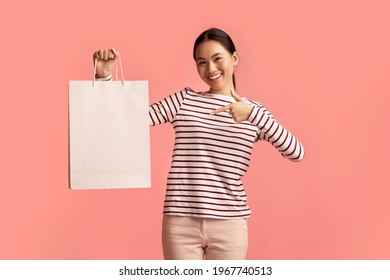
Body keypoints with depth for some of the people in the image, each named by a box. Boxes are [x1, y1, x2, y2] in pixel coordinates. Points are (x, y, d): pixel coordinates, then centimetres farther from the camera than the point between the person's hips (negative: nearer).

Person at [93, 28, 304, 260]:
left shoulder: (253, 110, 6)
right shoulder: (184, 100, 6)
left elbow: (297, 153, -7)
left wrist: (254, 115, -19)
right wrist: (105, 76, -14)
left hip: (229, 224, 0)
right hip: (180, 222, 0)